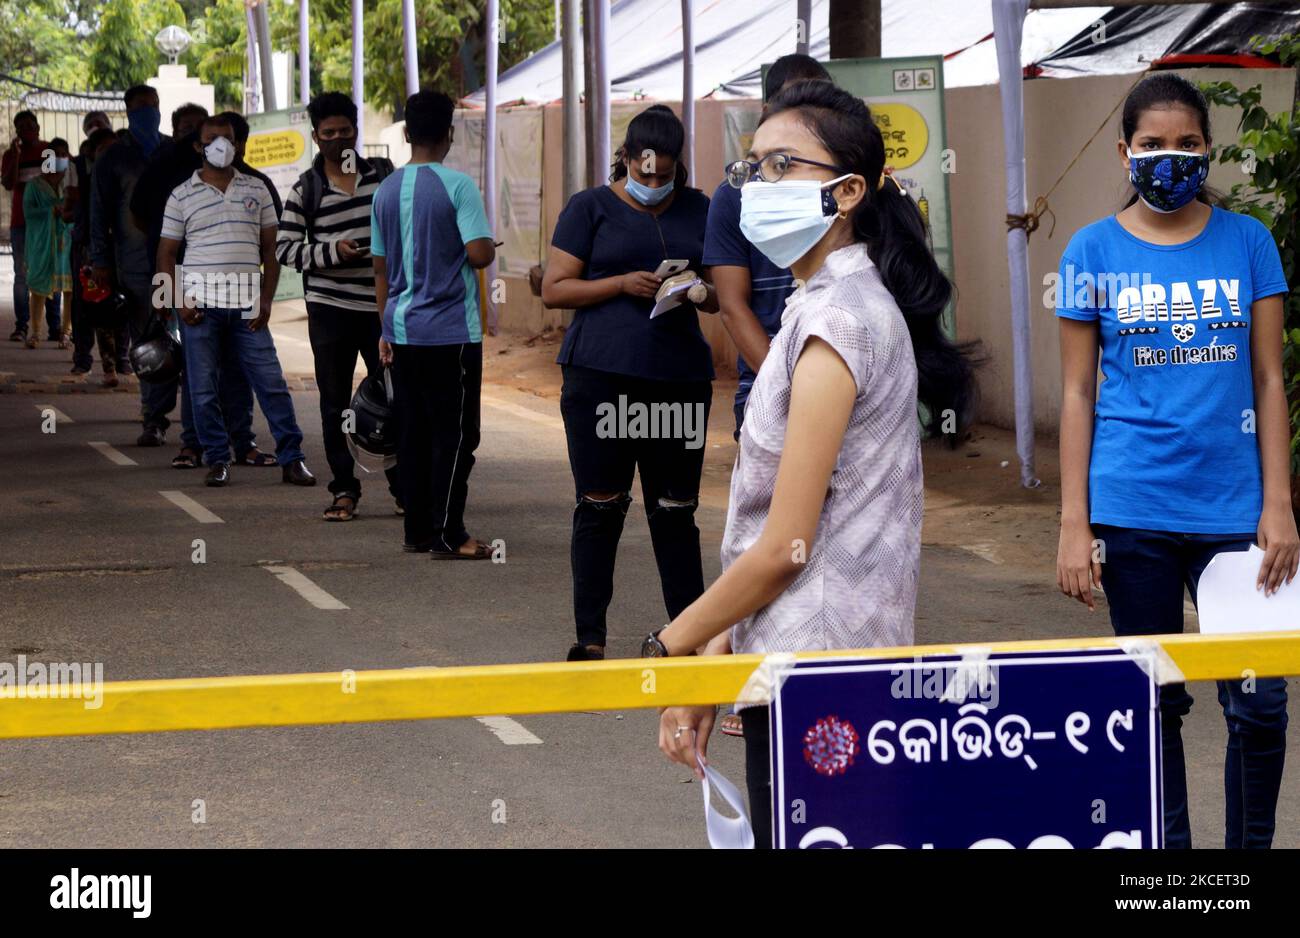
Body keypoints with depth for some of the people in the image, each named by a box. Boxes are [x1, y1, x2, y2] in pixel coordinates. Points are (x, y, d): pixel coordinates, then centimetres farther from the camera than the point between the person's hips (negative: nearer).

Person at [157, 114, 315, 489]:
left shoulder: (256, 191, 11)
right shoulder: (182, 196, 7)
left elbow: (270, 250, 11)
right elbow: (166, 253, 8)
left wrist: (266, 300, 0)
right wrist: (178, 301, -6)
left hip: (247, 303, 1)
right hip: (200, 302, -1)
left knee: (271, 381, -3)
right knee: (204, 388, 1)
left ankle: (292, 458, 2)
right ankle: (217, 460, 10)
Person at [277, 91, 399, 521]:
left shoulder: (383, 174, 5)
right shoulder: (306, 189, 0)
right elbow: (284, 247, -2)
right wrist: (332, 251, -15)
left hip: (382, 306, 1)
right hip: (330, 308, -1)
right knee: (335, 404, 4)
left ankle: (403, 484, 13)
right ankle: (344, 490, 11)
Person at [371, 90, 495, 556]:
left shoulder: (385, 191, 8)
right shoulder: (457, 185, -10)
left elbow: (381, 269, 12)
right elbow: (479, 254, -18)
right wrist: (491, 245, 5)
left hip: (402, 330, 6)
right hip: (452, 330, -5)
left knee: (413, 433, 10)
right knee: (454, 434, -1)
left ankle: (417, 530, 12)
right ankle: (448, 534, -4)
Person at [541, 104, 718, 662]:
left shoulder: (699, 212, 13)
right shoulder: (591, 209, 5)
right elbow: (555, 289, 0)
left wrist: (697, 291, -7)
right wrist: (623, 284, -13)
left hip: (680, 378, 2)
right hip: (600, 375, -2)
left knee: (675, 510, 5)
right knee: (599, 507, 0)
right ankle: (590, 637, 5)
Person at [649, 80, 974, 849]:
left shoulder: (832, 323, -15)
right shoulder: (863, 306, 14)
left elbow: (782, 548, -15)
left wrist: (675, 643, -4)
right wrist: (717, 647, 13)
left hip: (809, 674, -9)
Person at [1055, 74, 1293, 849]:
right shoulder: (1095, 251, 2)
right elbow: (1077, 393, 3)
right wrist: (1074, 524, -2)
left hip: (1233, 504, 1)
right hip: (1133, 512, 0)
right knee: (1152, 701, 8)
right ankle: (1167, 845, 21)